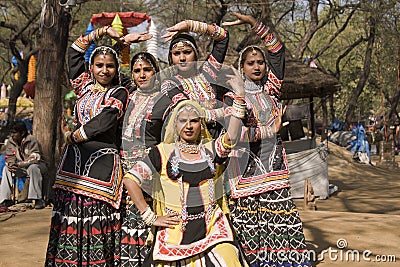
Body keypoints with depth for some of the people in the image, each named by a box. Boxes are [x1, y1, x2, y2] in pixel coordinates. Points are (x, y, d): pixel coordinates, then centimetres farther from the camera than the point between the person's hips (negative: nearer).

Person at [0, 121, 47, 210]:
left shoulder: (32, 140, -21)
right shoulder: (10, 141, -3)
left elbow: (35, 159, -29)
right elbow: (9, 157, 3)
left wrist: (19, 164, -36)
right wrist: (10, 163, -22)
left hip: (38, 165, -6)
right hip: (22, 169, 6)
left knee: (33, 168, -38)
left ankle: (38, 199, -34)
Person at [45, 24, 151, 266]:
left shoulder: (119, 93, 4)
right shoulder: (85, 87, 16)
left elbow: (103, 123, -10)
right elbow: (74, 51, 20)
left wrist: (73, 136, -1)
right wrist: (103, 32, 18)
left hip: (102, 163, -4)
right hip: (74, 162, 4)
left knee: (97, 222, -6)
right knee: (70, 215, 2)